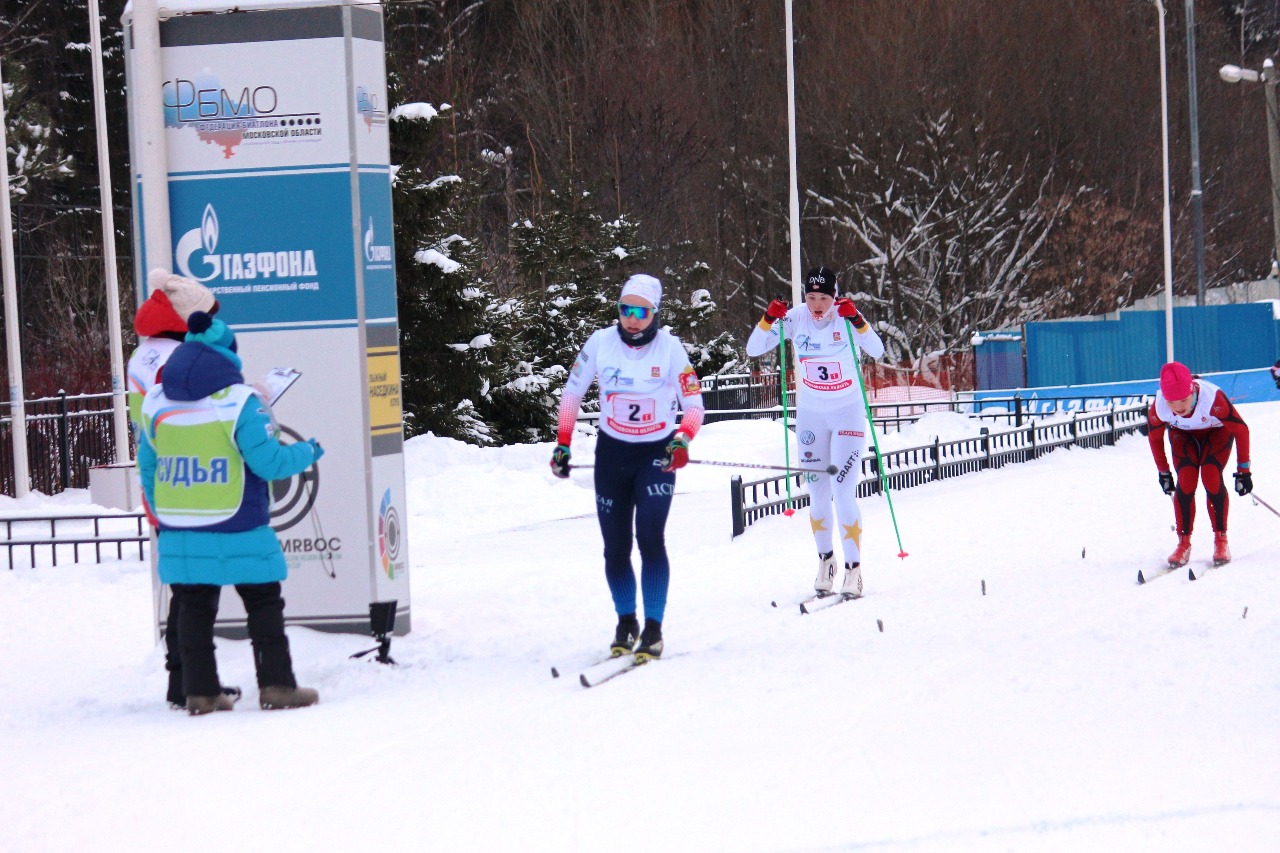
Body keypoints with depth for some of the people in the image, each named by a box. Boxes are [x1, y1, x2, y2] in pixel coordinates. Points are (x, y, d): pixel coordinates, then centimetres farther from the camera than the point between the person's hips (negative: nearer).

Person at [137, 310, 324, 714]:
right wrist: (308, 453, 7)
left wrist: (161, 515, 26)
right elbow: (268, 461, -12)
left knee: (194, 609, 12)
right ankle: (276, 685, 4)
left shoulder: (156, 402, 4)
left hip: (179, 532, 5)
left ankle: (200, 691, 11)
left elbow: (147, 465, 12)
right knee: (264, 605, 7)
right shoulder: (237, 401, -13)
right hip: (237, 532, -4)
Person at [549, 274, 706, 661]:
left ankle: (653, 629, -12)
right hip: (611, 452, 3)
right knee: (615, 547, 3)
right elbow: (572, 392, 6)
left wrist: (682, 441, -25)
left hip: (656, 454, -3)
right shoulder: (600, 342, -6)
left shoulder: (670, 347, -11)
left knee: (650, 538, -17)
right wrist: (563, 444, 1)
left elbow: (693, 403, -7)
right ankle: (625, 623, 20)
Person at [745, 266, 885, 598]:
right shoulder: (796, 318, -7)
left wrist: (856, 321, -40)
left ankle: (854, 568, -5)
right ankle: (825, 560, 26)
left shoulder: (847, 317, -14)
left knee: (843, 492, -11)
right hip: (810, 414, 3)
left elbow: (877, 350, -28)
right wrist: (769, 319, -25)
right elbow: (753, 350, -10)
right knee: (818, 493, 9)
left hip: (848, 412, -3)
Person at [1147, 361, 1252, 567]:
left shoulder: (1212, 398, -41)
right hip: (1183, 435, 2)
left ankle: (1221, 540, -6)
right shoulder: (1158, 408, -32)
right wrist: (1163, 472, 2)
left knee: (1212, 478, -20)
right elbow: (1154, 437, -8)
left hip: (1217, 431, -2)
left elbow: (1241, 430, -27)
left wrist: (1243, 470, -22)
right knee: (1185, 482, -16)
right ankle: (1184, 543, -2)